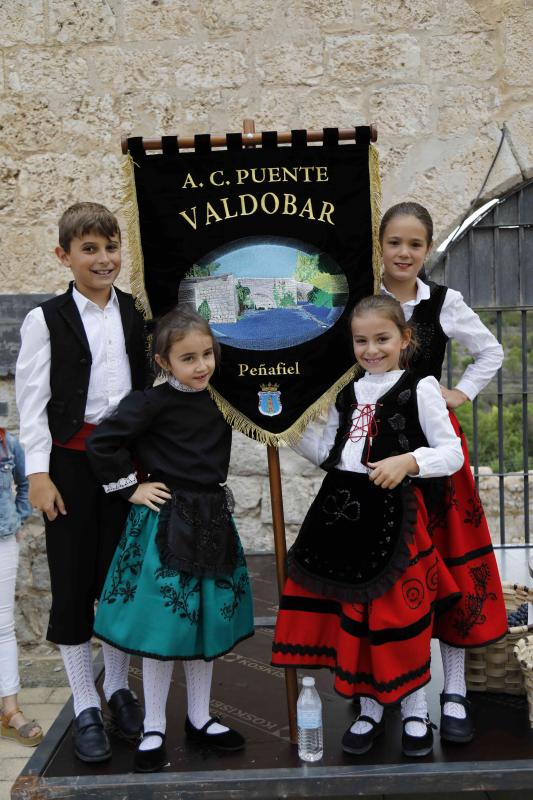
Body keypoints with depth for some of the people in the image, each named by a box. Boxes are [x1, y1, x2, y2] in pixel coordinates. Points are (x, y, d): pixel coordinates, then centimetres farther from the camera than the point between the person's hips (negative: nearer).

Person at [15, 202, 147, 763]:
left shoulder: (132, 313, 7)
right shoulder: (47, 319, -5)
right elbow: (31, 402, -7)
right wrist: (38, 473, -12)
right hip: (72, 460, -3)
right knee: (73, 579, 5)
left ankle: (117, 687, 30)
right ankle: (85, 707, 18)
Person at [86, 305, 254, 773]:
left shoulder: (219, 400, 5)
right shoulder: (153, 402, -14)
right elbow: (102, 442, -17)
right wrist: (130, 488, -12)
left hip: (212, 521, 6)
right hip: (165, 523, -6)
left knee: (209, 624, 14)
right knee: (163, 626, 3)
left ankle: (199, 719, 31)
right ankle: (154, 730, 20)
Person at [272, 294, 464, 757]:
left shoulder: (420, 389, -3)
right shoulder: (348, 394, 14)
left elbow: (452, 453, -9)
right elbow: (326, 455, 16)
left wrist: (407, 462, -24)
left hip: (393, 513, -5)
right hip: (343, 508, 5)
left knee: (400, 612, 1)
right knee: (353, 612, 10)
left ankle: (415, 711, 23)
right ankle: (370, 708, 28)